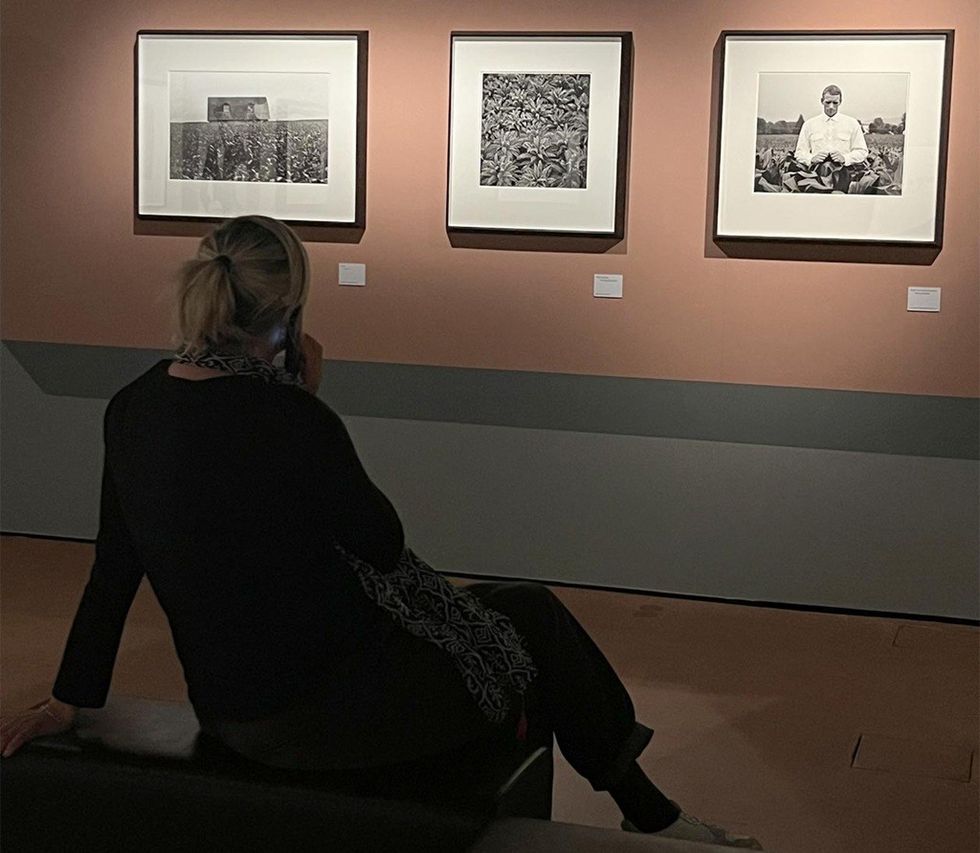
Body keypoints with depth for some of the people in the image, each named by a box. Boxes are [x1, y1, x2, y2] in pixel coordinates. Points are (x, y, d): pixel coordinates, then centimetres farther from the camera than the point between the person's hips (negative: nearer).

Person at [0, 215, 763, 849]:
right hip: (316, 719, -8)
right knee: (534, 623, 14)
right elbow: (383, 544, -11)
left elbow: (113, 572, 5)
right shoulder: (283, 418, -26)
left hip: (227, 711, 8)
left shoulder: (134, 408, -2)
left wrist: (69, 702, 16)